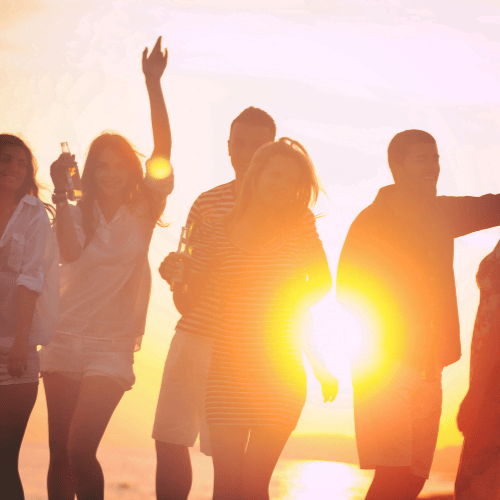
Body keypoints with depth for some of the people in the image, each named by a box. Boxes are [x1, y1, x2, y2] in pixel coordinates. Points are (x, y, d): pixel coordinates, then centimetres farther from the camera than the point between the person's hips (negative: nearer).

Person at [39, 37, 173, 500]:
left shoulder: (142, 214, 2)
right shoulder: (77, 215, 6)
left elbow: (162, 154, -11)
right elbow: (70, 252, -16)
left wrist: (153, 84, -19)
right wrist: (60, 192, -23)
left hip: (111, 348, -2)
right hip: (64, 341, 3)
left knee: (80, 449, -15)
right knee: (59, 452, 3)